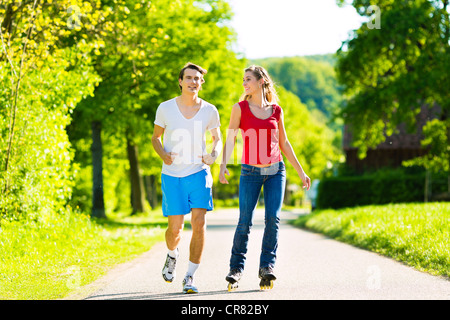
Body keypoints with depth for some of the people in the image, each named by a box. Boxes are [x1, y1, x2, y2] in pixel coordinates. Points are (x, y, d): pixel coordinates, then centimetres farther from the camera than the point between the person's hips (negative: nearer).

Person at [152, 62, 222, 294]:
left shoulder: (209, 111, -1)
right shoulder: (165, 108, -3)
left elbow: (217, 138, 15)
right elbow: (156, 137, 10)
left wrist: (213, 155, -6)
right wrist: (163, 154, -10)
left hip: (198, 173, 0)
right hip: (172, 175, 0)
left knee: (199, 224, -13)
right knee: (175, 228, -1)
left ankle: (190, 277, -2)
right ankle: (172, 255, 36)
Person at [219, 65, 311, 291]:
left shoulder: (276, 110, 8)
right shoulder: (240, 108, 2)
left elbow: (283, 143, 14)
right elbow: (230, 139, -4)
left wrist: (301, 171, 14)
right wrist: (223, 166, -19)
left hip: (276, 170, 2)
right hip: (250, 172, -2)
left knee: (273, 218, -10)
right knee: (244, 221, -6)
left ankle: (267, 267, -4)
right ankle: (236, 268, 6)